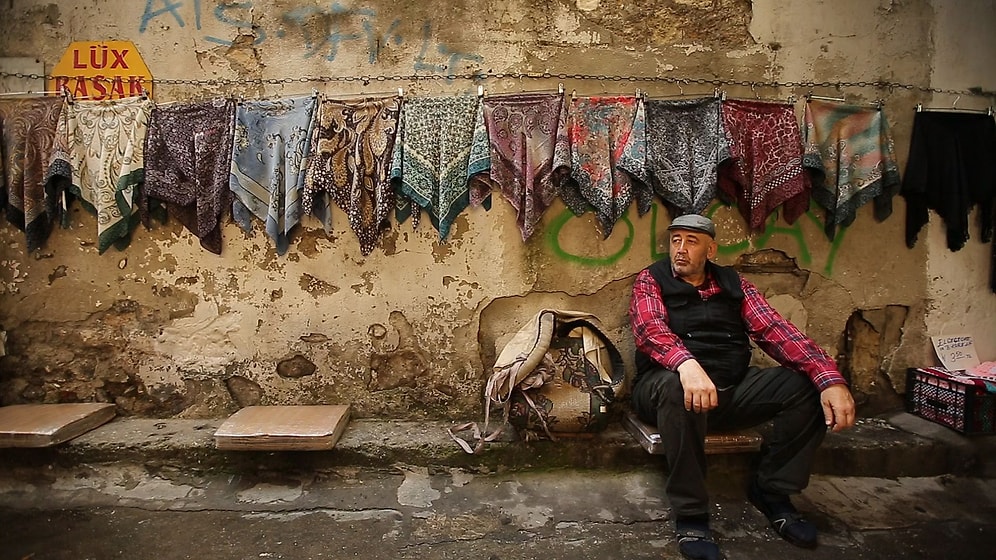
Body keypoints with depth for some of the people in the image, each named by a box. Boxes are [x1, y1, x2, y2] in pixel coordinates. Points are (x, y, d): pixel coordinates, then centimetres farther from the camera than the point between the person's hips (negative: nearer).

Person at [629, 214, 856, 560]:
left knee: (807, 385, -14)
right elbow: (650, 329, -16)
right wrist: (686, 363, -39)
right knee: (678, 388, -38)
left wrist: (831, 379, -15)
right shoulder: (651, 280, 4)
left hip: (732, 389, 5)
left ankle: (770, 489, 4)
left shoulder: (733, 283, 14)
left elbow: (775, 330, 1)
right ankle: (690, 515, -21)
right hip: (671, 383, -4)